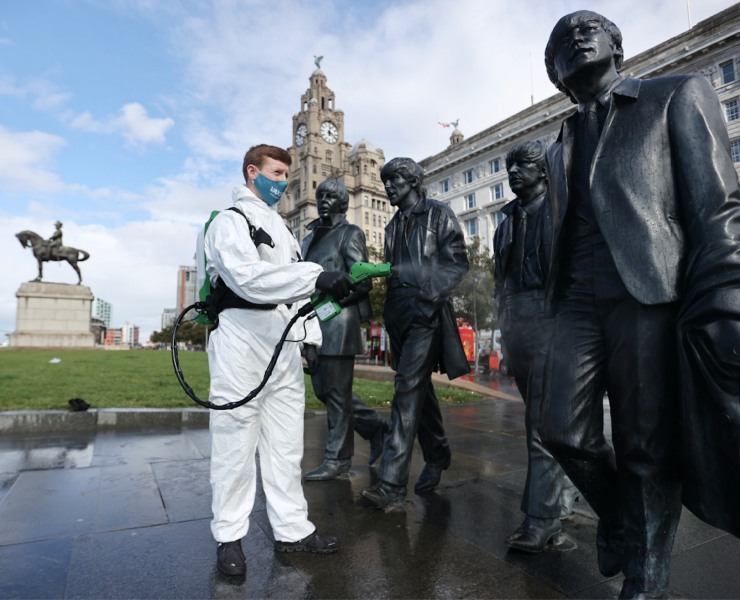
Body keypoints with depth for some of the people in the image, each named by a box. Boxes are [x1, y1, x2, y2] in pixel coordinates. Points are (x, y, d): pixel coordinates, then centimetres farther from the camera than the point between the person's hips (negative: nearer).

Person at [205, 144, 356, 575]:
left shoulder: (282, 228, 22)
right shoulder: (230, 221, -2)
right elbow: (249, 277, -21)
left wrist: (311, 336, 11)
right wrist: (318, 277, -29)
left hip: (285, 344, 7)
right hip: (242, 342, -7)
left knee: (287, 442, 10)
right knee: (236, 441, 1)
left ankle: (292, 528, 21)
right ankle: (230, 536, 17)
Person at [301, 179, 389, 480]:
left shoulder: (350, 234, 0)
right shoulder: (310, 238, 22)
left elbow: (363, 281, -9)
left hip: (339, 320, -8)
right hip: (315, 321, 8)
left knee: (336, 390, -3)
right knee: (322, 387, 11)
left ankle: (338, 459, 10)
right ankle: (374, 425, 26)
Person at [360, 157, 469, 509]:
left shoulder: (438, 214, 2)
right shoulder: (394, 226, 23)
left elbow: (458, 261, -5)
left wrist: (430, 294, -17)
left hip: (426, 312, -7)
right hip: (399, 314, 7)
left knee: (409, 388, -16)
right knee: (419, 389, 13)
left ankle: (392, 483, -15)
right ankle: (437, 456, 31)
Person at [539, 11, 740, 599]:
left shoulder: (678, 94, 10)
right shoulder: (561, 147, 25)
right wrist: (554, 300, 13)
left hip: (649, 293, -4)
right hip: (579, 302, 5)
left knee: (647, 449, 1)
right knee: (564, 432, 0)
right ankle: (618, 515, 30)